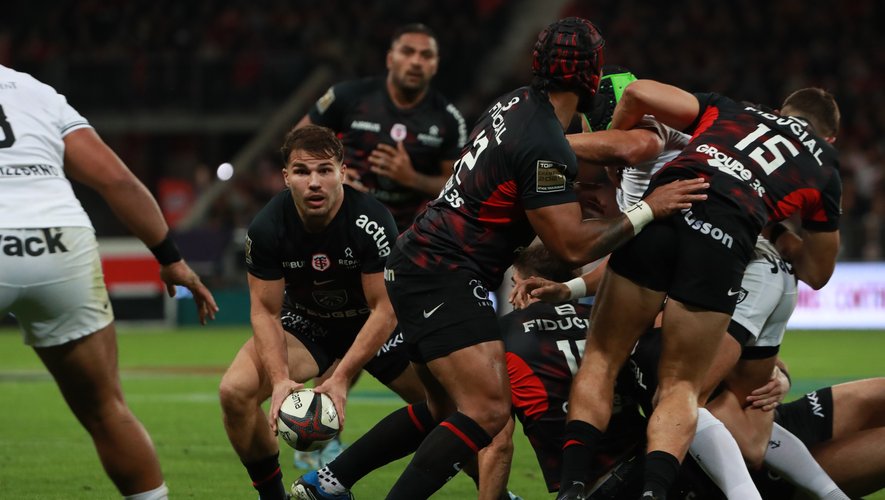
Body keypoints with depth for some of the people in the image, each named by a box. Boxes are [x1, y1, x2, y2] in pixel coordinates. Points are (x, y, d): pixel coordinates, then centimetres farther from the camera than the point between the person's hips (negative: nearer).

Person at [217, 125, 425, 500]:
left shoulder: (372, 222, -28)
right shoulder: (267, 229, -23)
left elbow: (385, 309, -24)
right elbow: (265, 311, -14)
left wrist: (341, 377, -32)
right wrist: (280, 379, -30)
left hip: (369, 323, -1)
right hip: (303, 321, 1)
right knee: (235, 391, -24)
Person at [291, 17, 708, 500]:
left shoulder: (517, 103, 8)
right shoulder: (543, 147, -20)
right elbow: (572, 246, -18)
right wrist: (646, 211, -11)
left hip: (416, 265, 10)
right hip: (444, 275, -10)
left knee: (445, 411, 18)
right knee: (487, 410, -17)